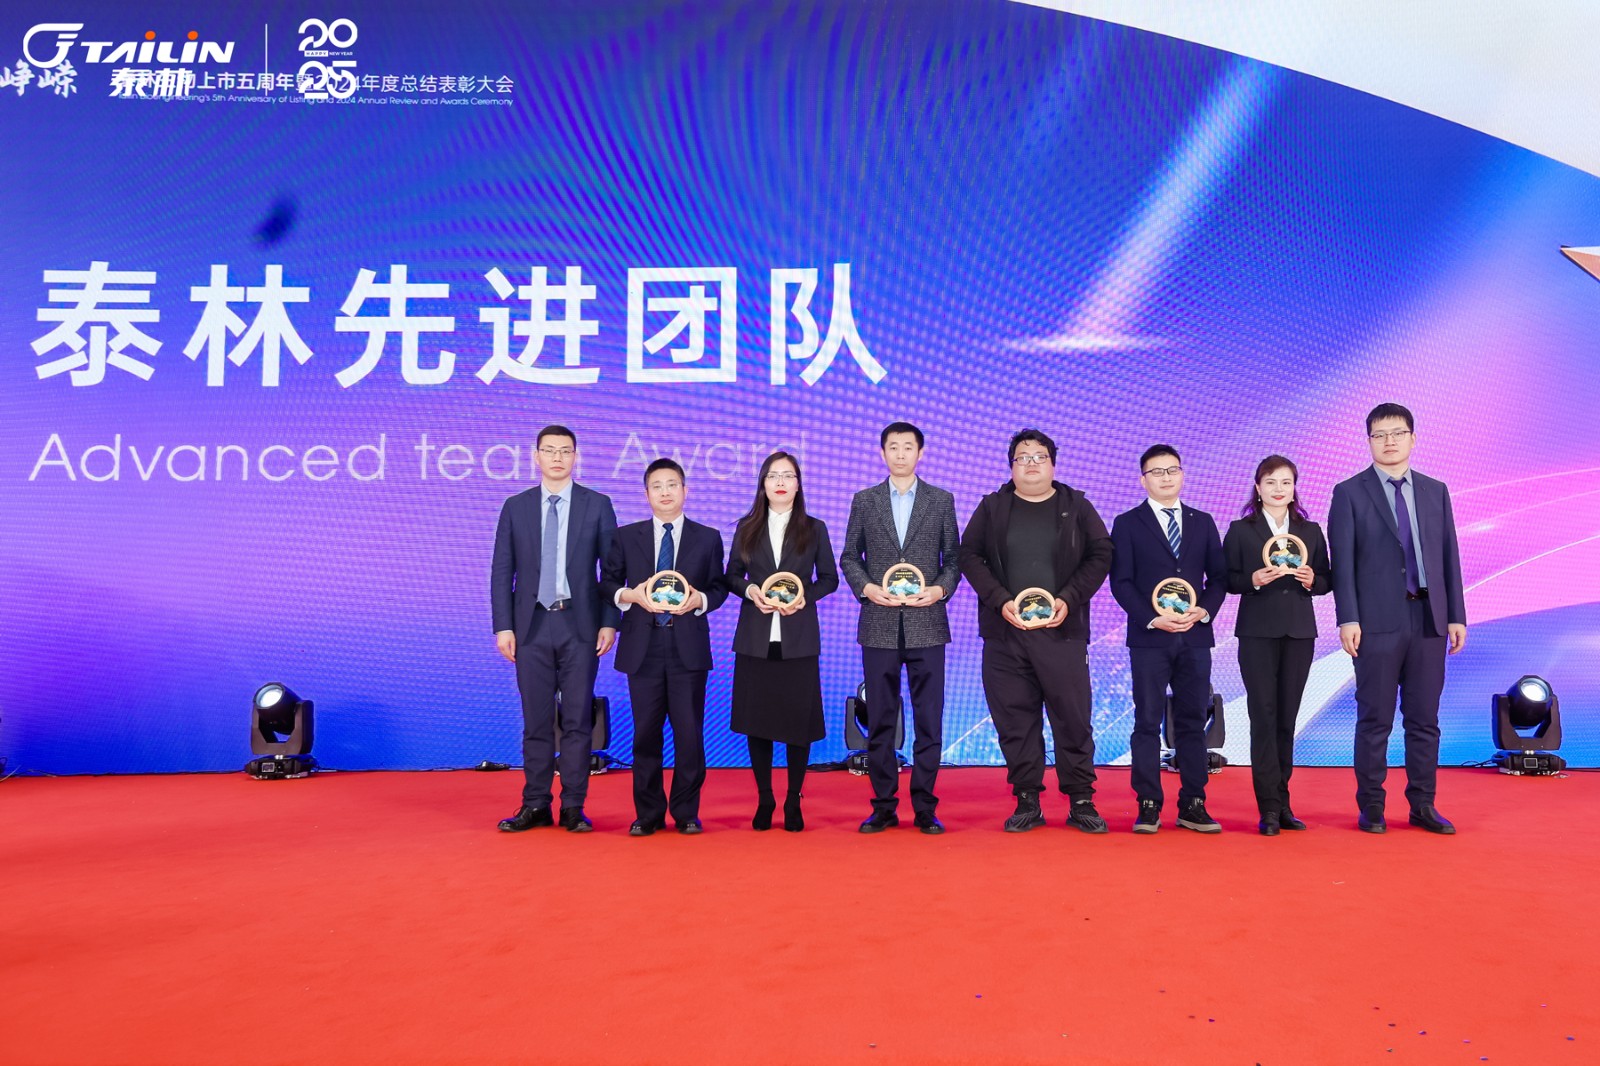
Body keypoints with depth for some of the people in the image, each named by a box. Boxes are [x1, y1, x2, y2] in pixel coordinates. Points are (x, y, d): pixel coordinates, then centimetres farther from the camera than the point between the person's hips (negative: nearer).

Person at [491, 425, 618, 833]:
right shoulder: (515, 507, 8)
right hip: (532, 625, 1)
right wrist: (503, 626, -2)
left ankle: (573, 808, 10)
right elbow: (502, 572, 6)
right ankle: (535, 806, 14)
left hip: (580, 625, -1)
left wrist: (609, 622, -5)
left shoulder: (598, 505, 4)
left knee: (577, 720, 2)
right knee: (536, 720, 5)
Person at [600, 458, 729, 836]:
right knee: (645, 732, 4)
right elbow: (607, 582, 9)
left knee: (689, 732, 0)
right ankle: (648, 814, 14)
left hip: (688, 647, 0)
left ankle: (686, 813, 12)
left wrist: (699, 600, -12)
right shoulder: (626, 536, 10)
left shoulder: (708, 538, 9)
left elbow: (719, 588, 9)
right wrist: (630, 595, -10)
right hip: (642, 647, 1)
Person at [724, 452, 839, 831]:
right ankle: (764, 799, 17)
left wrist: (806, 596, -10)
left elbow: (829, 578, 7)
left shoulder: (814, 529, 6)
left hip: (798, 639, -1)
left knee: (799, 720, 0)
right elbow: (732, 575, 10)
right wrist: (750, 591, -10)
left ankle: (793, 802, 14)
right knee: (756, 719, 4)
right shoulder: (746, 528, 8)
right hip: (755, 638, 1)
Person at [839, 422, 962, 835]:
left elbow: (953, 558, 8)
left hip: (927, 623, 0)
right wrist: (867, 588, -8)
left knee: (929, 719, 1)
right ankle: (883, 806, 12)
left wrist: (940, 589, -10)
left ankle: (925, 807, 10)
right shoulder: (864, 501, 9)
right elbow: (849, 557, 9)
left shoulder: (942, 500, 8)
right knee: (880, 720, 4)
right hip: (879, 623, 1)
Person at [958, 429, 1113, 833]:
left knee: (1073, 718, 0)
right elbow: (969, 556, 4)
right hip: (1005, 632, 1)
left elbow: (1100, 555, 5)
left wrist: (1068, 600, -8)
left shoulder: (1077, 506, 9)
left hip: (1062, 629, -1)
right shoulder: (992, 508, 10)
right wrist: (999, 600, -9)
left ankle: (1081, 802, 10)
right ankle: (1026, 802, 12)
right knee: (1015, 719, 3)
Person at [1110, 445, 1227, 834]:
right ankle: (1148, 806, 5)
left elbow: (1219, 575, 10)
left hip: (1196, 636, 3)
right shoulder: (1127, 524, 3)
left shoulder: (1202, 522, 13)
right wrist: (1153, 619, -14)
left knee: (1192, 721, 6)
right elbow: (1121, 582, -3)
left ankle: (1192, 806, 12)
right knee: (1148, 722, -1)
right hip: (1149, 637, -3)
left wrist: (1204, 610, -8)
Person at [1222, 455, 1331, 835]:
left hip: (1299, 633, 3)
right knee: (1263, 716, -4)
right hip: (1257, 632, -3)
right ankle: (1269, 807, -1)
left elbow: (1326, 582, 11)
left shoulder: (1310, 531, 11)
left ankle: (1281, 801, 15)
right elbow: (1227, 580, 0)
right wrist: (1253, 579, -19)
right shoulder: (1241, 530, 3)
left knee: (1287, 718, 7)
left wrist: (1311, 580, -10)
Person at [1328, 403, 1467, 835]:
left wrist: (1456, 615, 5)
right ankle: (1371, 807, 11)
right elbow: (1342, 560, -4)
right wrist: (1348, 618, -11)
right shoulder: (1349, 493, 1)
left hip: (1429, 619, 4)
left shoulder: (1435, 491, 12)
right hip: (1378, 621, -3)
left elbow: (1449, 555, 11)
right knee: (1375, 719, 2)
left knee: (1424, 718, 8)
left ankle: (1423, 804, 17)